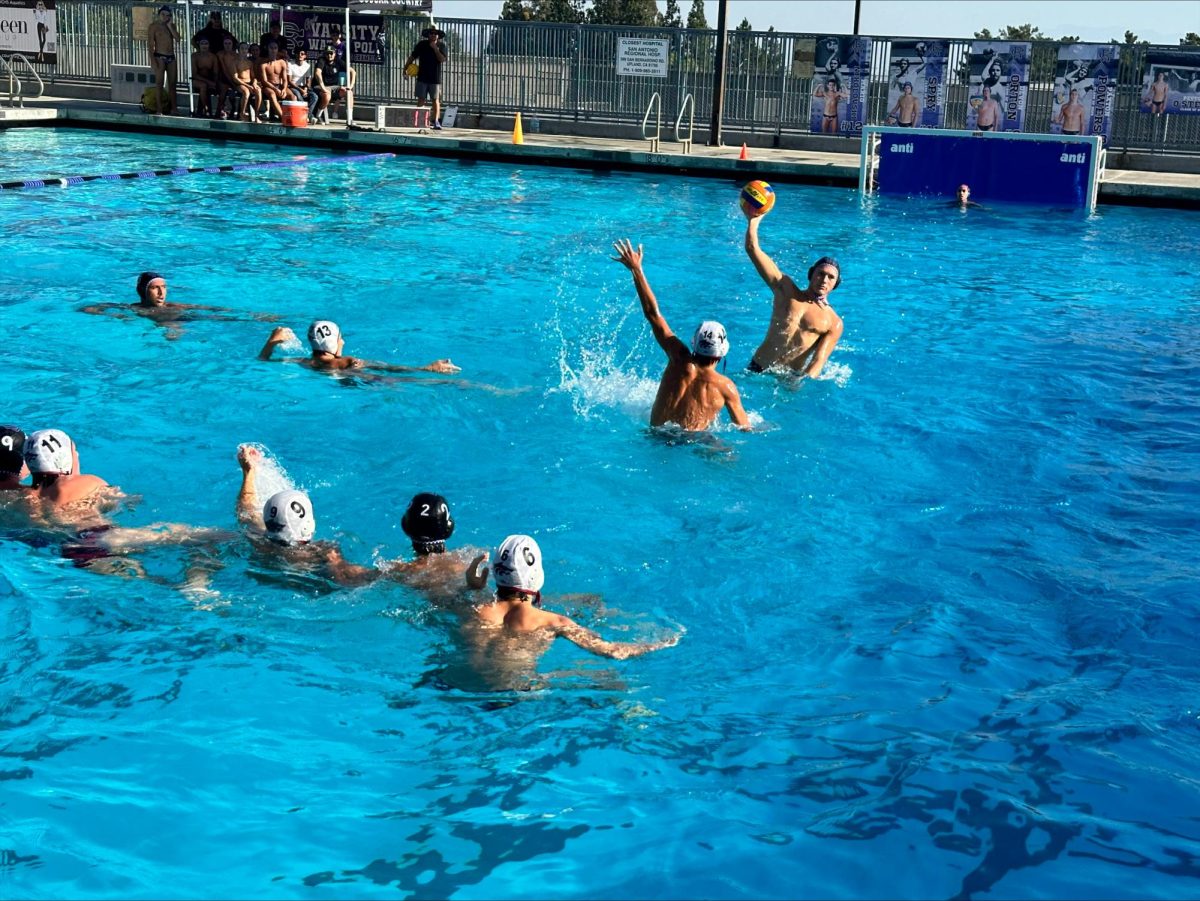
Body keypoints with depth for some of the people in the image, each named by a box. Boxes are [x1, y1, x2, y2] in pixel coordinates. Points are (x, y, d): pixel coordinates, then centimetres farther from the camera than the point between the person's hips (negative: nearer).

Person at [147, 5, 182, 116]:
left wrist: (170, 26, -6)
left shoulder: (171, 25, 13)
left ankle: (173, 110, 7)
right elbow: (150, 44, -7)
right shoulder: (153, 26, -1)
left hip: (171, 57, 5)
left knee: (172, 84, 4)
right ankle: (159, 109, -9)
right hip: (160, 57, -5)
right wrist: (152, 60, -17)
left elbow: (177, 38, -1)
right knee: (160, 84, -8)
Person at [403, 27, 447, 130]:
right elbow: (412, 57, 8)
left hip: (435, 78, -1)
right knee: (421, 99, 3)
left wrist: (435, 48, -19)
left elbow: (442, 59, -12)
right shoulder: (422, 44, 3)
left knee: (435, 100, -1)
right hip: (422, 78, 1)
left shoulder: (441, 45, 0)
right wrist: (405, 68, 5)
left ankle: (436, 122, -3)